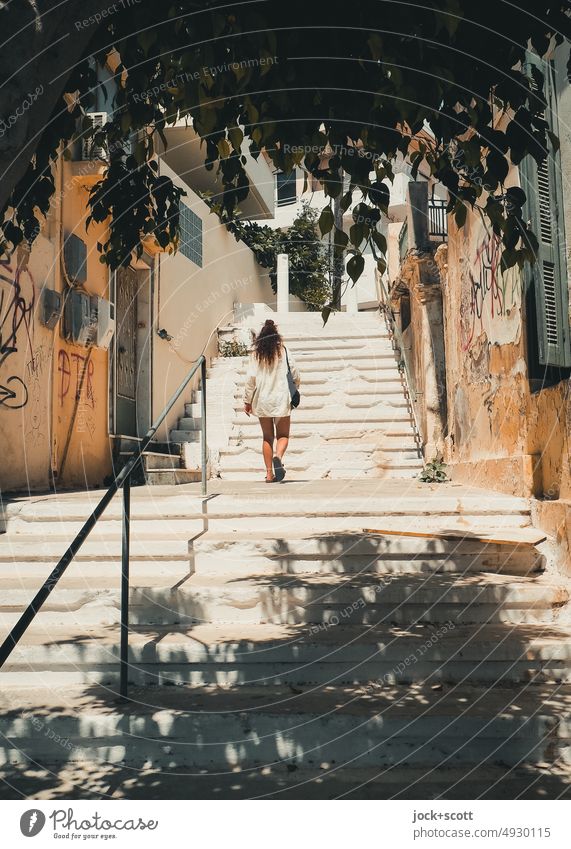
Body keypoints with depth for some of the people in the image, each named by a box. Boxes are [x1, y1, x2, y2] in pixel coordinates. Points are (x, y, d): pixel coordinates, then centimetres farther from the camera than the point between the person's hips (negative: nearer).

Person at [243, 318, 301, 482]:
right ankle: (278, 456, -24)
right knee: (283, 435, 7)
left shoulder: (256, 354, 0)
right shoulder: (284, 352, -1)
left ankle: (269, 473, 9)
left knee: (267, 437, 11)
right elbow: (296, 376, 2)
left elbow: (250, 379, -2)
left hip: (262, 401, 2)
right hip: (281, 400, -1)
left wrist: (247, 401, 5)